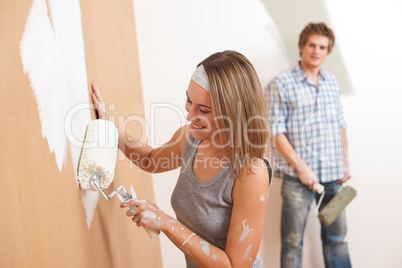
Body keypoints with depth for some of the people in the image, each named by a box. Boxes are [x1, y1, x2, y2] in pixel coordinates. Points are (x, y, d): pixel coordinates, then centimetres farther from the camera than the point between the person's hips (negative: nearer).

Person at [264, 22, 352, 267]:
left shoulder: (332, 82, 12)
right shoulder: (281, 84, -5)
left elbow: (341, 125, 17)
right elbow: (276, 132, -10)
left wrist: (345, 162, 9)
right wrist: (301, 167, -14)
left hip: (334, 175, 5)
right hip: (298, 176, -5)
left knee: (337, 236, 17)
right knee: (292, 242, 5)